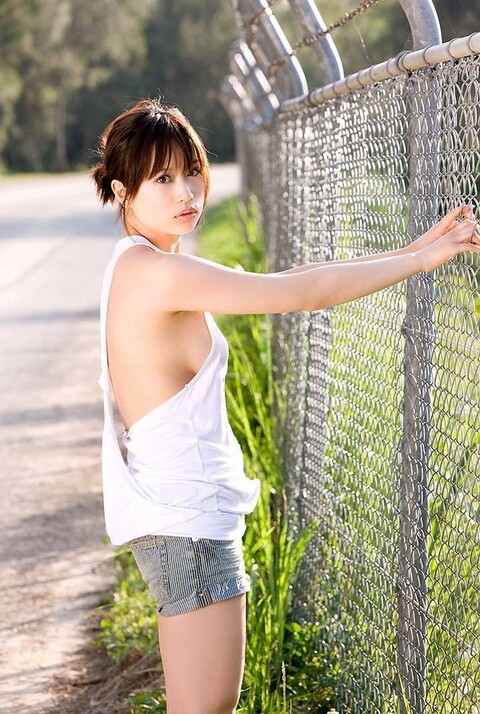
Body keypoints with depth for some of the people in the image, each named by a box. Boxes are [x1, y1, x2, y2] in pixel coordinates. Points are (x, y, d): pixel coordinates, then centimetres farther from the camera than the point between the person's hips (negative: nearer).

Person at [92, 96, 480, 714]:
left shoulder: (140, 264, 10)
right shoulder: (156, 270, -20)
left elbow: (274, 284, 9)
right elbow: (302, 293, -21)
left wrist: (411, 249, 3)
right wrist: (429, 255, -12)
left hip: (177, 512, 10)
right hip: (183, 519, -10)